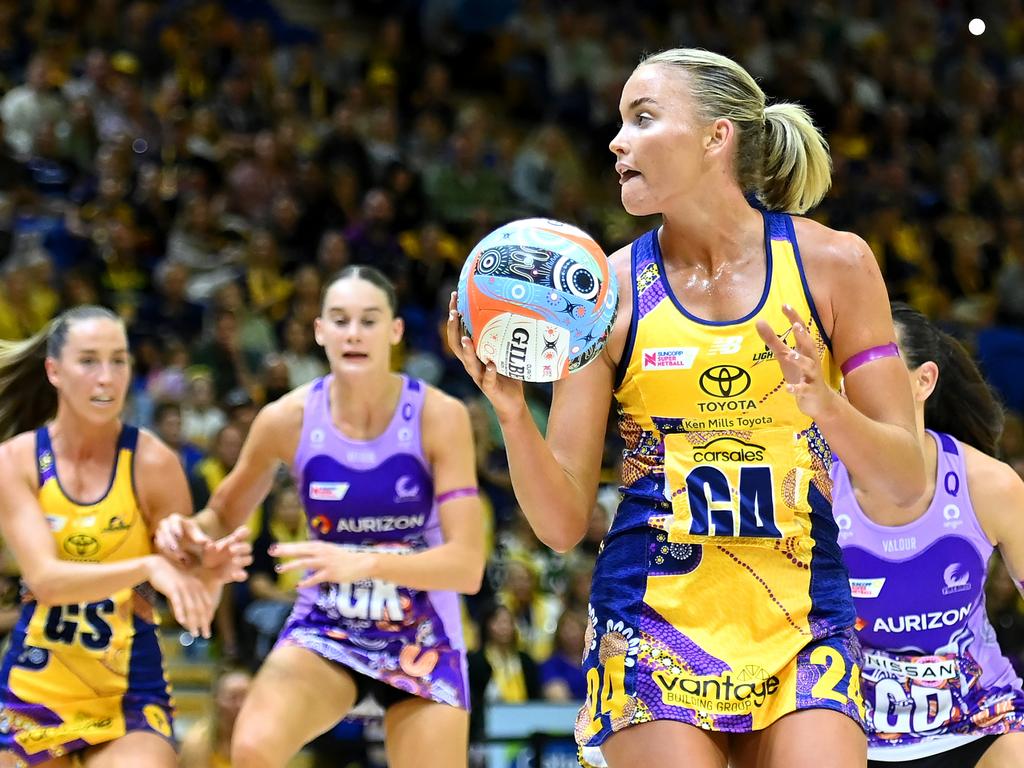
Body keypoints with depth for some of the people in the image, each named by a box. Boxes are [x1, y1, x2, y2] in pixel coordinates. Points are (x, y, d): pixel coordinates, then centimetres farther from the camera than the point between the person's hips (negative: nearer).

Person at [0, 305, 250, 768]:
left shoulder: (153, 463, -9)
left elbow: (190, 612, -5)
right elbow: (44, 578, -18)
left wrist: (210, 574, -27)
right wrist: (147, 566, -31)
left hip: (129, 699, -2)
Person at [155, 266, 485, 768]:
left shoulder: (439, 417, -15)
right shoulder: (287, 419, -10)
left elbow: (467, 565, -22)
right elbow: (224, 513, 9)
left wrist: (363, 563, -37)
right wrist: (191, 533, -16)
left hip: (422, 640, 0)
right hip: (324, 629, 1)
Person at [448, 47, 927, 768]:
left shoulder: (832, 263, 0)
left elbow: (907, 484, 1)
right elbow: (563, 523, 0)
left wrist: (827, 409, -18)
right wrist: (512, 413, -17)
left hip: (803, 626, 0)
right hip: (651, 619, 0)